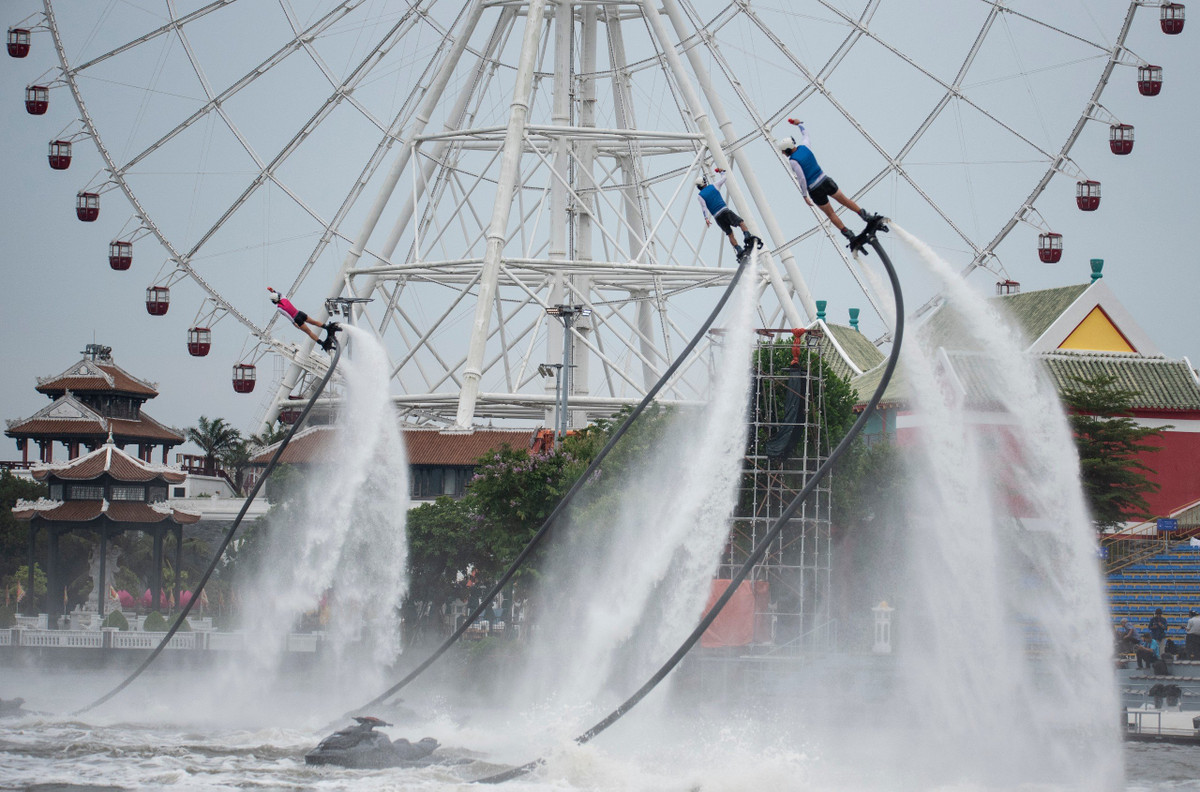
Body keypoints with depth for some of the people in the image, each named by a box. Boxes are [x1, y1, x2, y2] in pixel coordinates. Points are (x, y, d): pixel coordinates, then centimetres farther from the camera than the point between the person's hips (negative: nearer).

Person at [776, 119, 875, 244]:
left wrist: (805, 195, -12)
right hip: (825, 180, 5)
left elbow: (802, 179, -23)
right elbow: (805, 133, 20)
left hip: (815, 190, -5)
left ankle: (849, 234, 16)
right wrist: (799, 124, 36)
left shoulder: (793, 161, -22)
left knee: (830, 213, 13)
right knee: (844, 200, 22)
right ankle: (866, 216, 27)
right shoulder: (804, 147, -3)